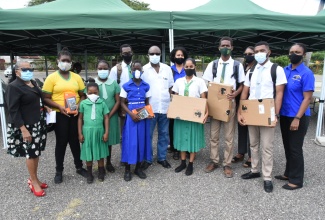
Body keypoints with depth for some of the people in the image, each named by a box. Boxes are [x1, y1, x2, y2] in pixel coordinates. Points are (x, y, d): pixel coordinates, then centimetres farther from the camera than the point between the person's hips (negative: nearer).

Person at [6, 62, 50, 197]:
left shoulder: (33, 83, 10)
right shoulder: (13, 87, -14)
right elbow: (13, 110, -18)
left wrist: (45, 107, 7)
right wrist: (23, 130, -23)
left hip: (38, 123, 8)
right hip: (26, 126, -8)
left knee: (36, 152, 15)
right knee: (31, 153, 2)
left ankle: (33, 179, 30)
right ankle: (33, 182, 18)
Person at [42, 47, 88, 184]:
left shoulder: (77, 77, 6)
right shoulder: (51, 78, -3)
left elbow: (82, 95, 11)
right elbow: (46, 98, -5)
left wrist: (79, 105, -8)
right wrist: (59, 106, -18)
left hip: (75, 114, 3)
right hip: (60, 115, -2)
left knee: (75, 141, 13)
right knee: (61, 142, 6)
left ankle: (79, 167, 29)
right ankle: (59, 171, 23)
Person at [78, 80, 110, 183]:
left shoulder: (102, 103, -2)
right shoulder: (83, 103, -2)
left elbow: (106, 118, 1)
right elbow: (80, 118, 4)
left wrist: (106, 132, -2)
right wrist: (80, 133, 2)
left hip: (99, 130, 0)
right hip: (87, 131, 0)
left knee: (100, 152, 10)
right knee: (88, 153, 8)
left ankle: (101, 172, 27)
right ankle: (89, 174, 24)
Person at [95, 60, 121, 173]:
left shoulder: (114, 83, 1)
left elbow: (118, 101, -1)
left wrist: (109, 115, -9)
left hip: (111, 116, 1)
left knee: (109, 140, 11)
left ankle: (108, 162, 26)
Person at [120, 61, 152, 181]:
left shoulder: (146, 86, 5)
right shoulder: (126, 86, -3)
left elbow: (147, 102, 11)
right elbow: (122, 103, -3)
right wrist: (131, 114, -17)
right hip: (131, 116, -3)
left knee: (142, 140, 8)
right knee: (130, 141, 0)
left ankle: (138, 167, 22)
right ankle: (127, 169, 13)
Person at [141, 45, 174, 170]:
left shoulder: (167, 69, 6)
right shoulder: (144, 70, -2)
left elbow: (170, 87, 12)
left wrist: (171, 102, 6)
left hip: (165, 107, 3)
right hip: (149, 108, -3)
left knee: (164, 134, 12)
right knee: (148, 135, 6)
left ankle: (162, 157, 26)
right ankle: (147, 159, 20)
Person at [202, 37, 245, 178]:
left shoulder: (237, 65, 2)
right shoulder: (212, 65, 6)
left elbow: (241, 85, 4)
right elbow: (208, 85, 6)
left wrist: (235, 94, -17)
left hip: (229, 102, -1)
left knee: (229, 136, 5)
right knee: (214, 134, 9)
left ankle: (227, 164, 16)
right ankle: (214, 161, 23)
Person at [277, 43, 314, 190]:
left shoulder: (306, 73, -12)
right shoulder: (284, 70, 6)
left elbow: (307, 98, -14)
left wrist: (297, 118, -18)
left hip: (298, 117, -6)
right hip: (284, 115, 6)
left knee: (295, 148, 3)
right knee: (287, 147, 17)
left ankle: (296, 180, 17)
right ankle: (288, 173, 32)